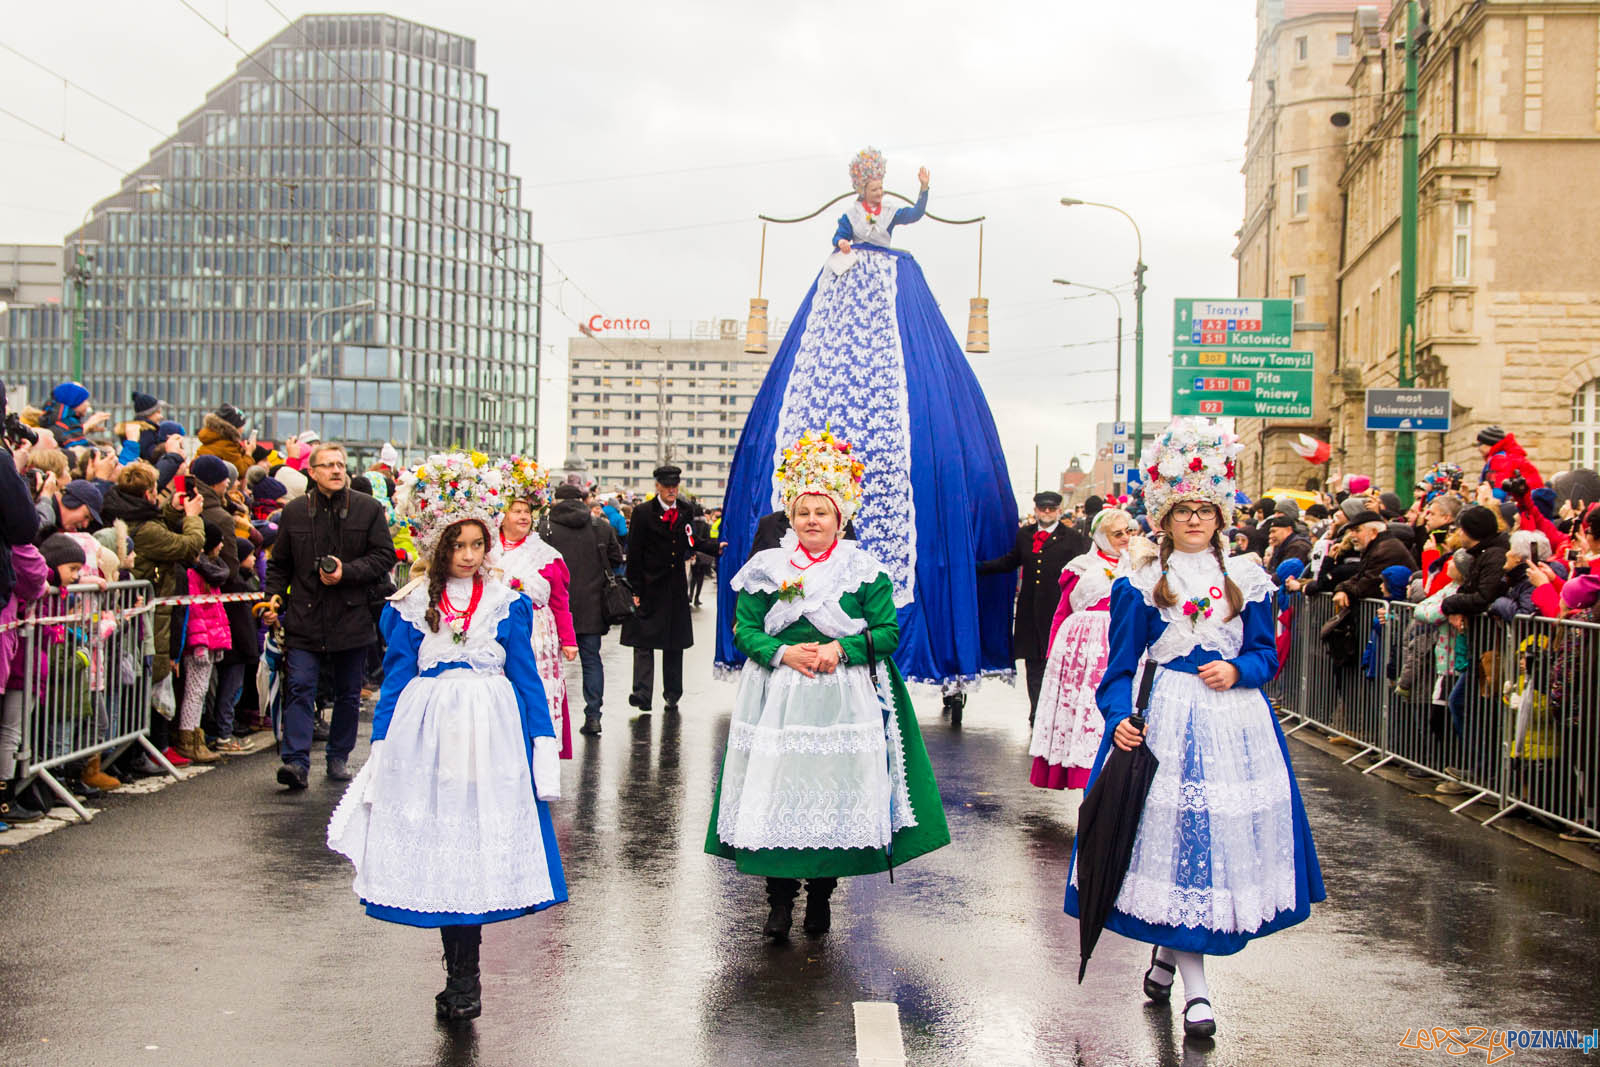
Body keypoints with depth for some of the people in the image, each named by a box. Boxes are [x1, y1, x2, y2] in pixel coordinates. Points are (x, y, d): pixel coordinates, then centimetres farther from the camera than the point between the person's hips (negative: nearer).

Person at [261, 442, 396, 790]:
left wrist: (346, 572, -13)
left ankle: (338, 757, 24)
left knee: (348, 693, 10)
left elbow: (384, 557, -1)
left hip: (352, 617, 0)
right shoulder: (294, 512, 6)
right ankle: (296, 761, -10)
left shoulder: (369, 509, 1)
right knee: (299, 688, -9)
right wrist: (274, 596, -1)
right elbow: (279, 563, 14)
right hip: (305, 618, 0)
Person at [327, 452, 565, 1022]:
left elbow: (526, 677, 6)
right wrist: (381, 751, 5)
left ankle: (463, 981, 6)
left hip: (491, 735, -1)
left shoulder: (507, 603, 5)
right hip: (427, 735, 1)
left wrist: (543, 742, 2)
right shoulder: (410, 607, 5)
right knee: (437, 842, 2)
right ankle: (463, 980, 13)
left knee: (481, 843, -3)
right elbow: (395, 681, 8)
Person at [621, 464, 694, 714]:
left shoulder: (685, 513, 8)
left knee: (675, 644, 9)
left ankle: (672, 694, 17)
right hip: (650, 587, -4)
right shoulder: (643, 513, -4)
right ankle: (642, 693, -8)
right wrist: (635, 589, -10)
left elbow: (692, 544, 15)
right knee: (644, 642, -6)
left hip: (676, 588, 4)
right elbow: (634, 555, -6)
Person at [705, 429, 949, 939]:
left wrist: (841, 649, -13)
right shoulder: (767, 569, 7)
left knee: (835, 793, 0)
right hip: (778, 700, 1)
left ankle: (821, 896, 17)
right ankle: (779, 901, 9)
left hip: (843, 701, -1)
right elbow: (745, 630, 5)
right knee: (776, 792, -3)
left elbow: (888, 632, 2)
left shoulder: (864, 571, 5)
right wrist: (784, 653, -12)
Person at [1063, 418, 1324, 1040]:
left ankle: (1168, 949, 26)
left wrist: (1237, 670, -9)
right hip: (1163, 720, -3)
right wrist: (1120, 716, -14)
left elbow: (1266, 653, 12)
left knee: (1225, 831, 4)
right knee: (1173, 833, -5)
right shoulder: (1139, 582, 2)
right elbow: (1122, 663, 1)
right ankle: (1195, 988, 4)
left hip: (1231, 718, 3)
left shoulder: (1245, 579, 10)